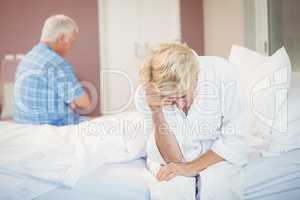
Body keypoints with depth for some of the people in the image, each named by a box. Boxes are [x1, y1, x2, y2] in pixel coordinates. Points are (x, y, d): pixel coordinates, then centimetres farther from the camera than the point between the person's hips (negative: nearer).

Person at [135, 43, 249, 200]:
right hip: (169, 158, 1)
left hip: (218, 154, 0)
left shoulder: (223, 73, -24)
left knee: (215, 184, -31)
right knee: (171, 186, -31)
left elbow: (235, 138, -16)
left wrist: (193, 167, -25)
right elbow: (174, 158, -21)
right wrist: (156, 113, -36)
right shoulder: (146, 95, -22)